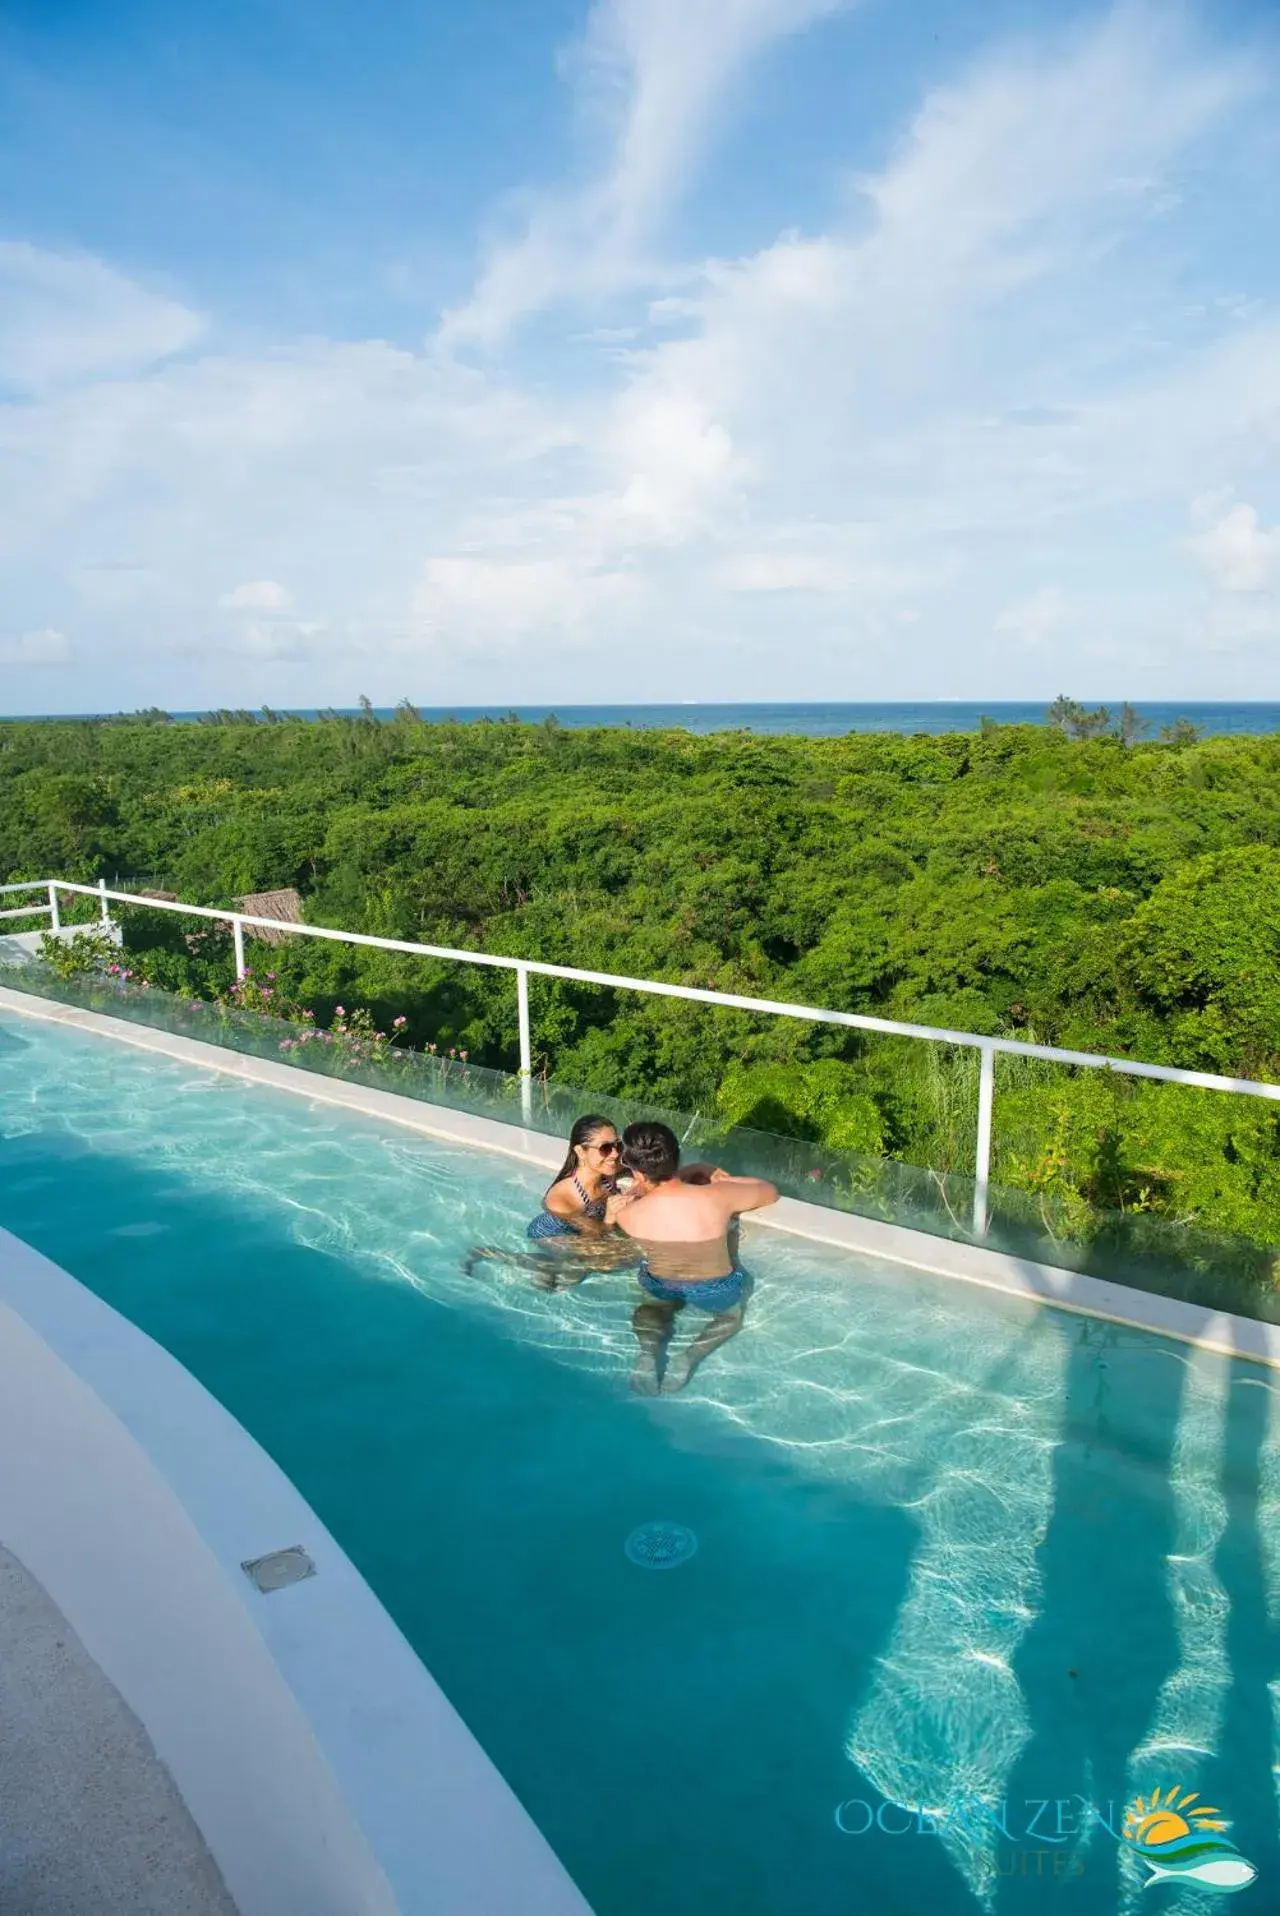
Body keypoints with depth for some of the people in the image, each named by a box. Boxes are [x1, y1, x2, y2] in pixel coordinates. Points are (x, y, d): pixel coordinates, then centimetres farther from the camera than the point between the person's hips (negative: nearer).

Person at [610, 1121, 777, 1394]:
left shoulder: (626, 1213, -24)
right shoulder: (718, 1197, -29)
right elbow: (770, 1192, -6)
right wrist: (723, 1180, 2)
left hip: (660, 1287, 1)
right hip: (716, 1292, -1)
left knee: (652, 1307, 35)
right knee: (731, 1315, 32)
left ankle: (649, 1350, 2)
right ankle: (691, 1356, 2)